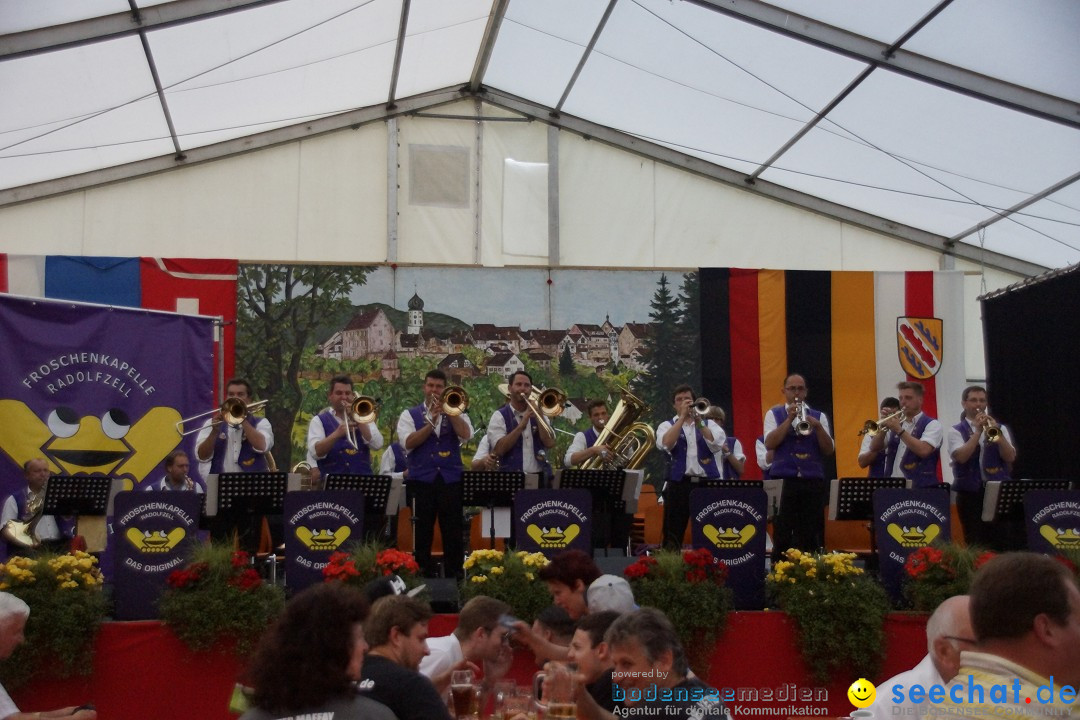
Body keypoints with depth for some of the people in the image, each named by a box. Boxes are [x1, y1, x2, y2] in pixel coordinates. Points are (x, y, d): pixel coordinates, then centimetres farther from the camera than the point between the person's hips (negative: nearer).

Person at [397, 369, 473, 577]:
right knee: (422, 533, 3)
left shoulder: (456, 414, 12)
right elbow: (409, 443, -8)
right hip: (422, 479, -1)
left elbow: (466, 435, -7)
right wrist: (432, 420, -11)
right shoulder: (410, 415, 8)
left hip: (451, 479, 1)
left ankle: (455, 574, 7)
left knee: (454, 532, 1)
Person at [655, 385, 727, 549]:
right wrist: (683, 417, -10)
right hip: (679, 484, -1)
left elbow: (717, 444, -5)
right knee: (673, 534, -2)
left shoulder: (708, 424, 14)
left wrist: (699, 422, -10)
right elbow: (666, 444, -12)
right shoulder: (667, 425, 10)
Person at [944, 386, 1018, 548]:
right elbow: (961, 456, -14)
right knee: (975, 544, -2)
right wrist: (978, 431, -14)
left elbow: (1010, 457, 0)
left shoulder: (999, 428, 12)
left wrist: (997, 433, -13)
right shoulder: (955, 431, 4)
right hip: (970, 494, -2)